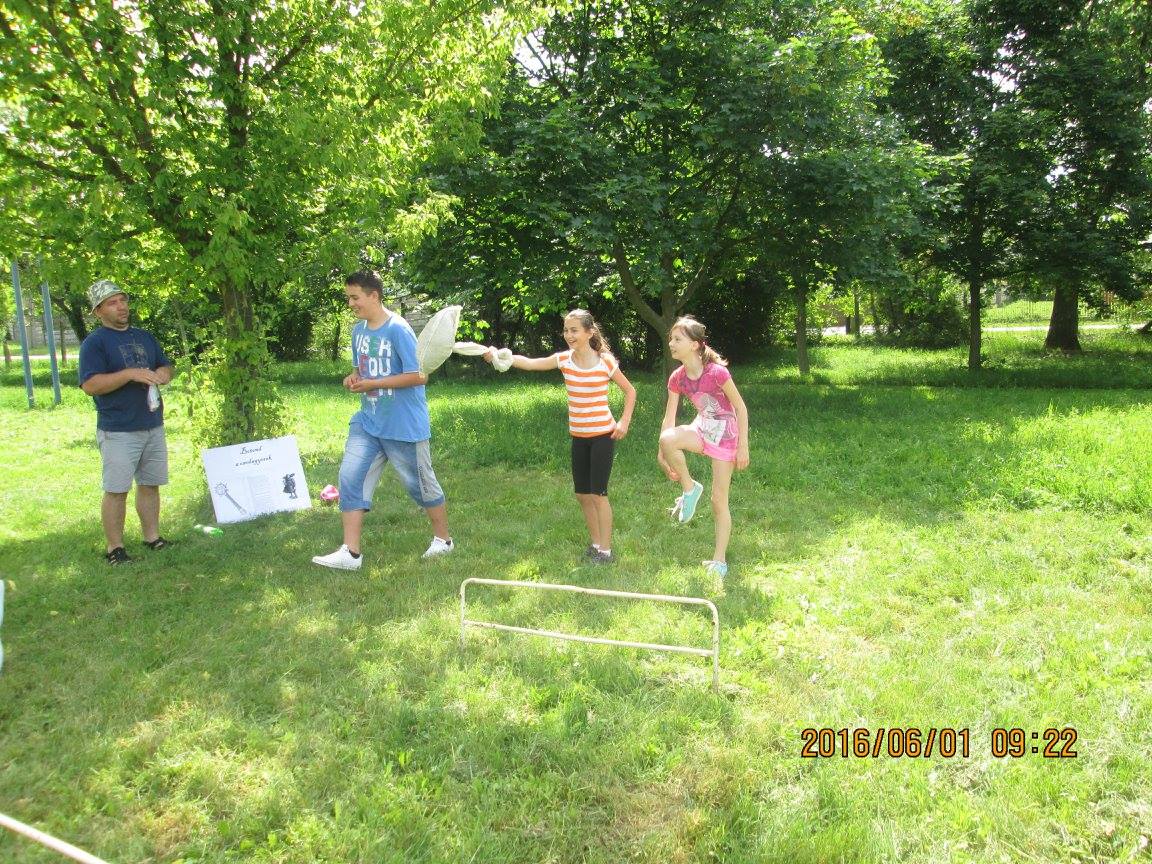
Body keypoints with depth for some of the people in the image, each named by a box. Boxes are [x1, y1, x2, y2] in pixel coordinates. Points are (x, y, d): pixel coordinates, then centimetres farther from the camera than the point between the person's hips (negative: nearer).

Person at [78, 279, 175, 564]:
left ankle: (152, 538, 24)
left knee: (150, 485, 13)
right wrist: (131, 373, -24)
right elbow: (89, 385, -15)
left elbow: (166, 367, 20)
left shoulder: (145, 337, 14)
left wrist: (162, 374, -4)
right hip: (118, 431, -6)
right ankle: (114, 548, 8)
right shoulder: (94, 342, -7)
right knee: (117, 490, -1)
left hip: (153, 427, 6)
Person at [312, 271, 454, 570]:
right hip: (367, 422, 7)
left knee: (421, 484, 8)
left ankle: (443, 540, 29)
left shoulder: (398, 330, -17)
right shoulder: (358, 330, 7)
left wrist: (373, 384, -20)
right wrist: (353, 377, -3)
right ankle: (350, 553, 1)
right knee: (350, 477, -3)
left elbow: (419, 376, -20)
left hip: (404, 426, -7)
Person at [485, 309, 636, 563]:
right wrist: (499, 356, -24)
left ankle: (605, 549, 8)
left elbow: (630, 391, 2)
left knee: (598, 493, -4)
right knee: (582, 494, 10)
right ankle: (595, 541, 27)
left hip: (603, 435, -5)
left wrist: (624, 421, -8)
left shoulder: (605, 362, -10)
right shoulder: (564, 359, -1)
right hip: (578, 436, 5)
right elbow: (528, 363, -9)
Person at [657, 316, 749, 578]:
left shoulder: (716, 372, -24)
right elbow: (669, 418, -3)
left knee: (719, 500, -1)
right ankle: (689, 488, -7)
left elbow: (741, 408, -15)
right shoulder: (677, 378, -7)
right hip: (702, 428, 4)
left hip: (725, 435, -4)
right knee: (667, 439, -31)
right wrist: (664, 456, -3)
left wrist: (743, 447, -13)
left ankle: (719, 560, 13)